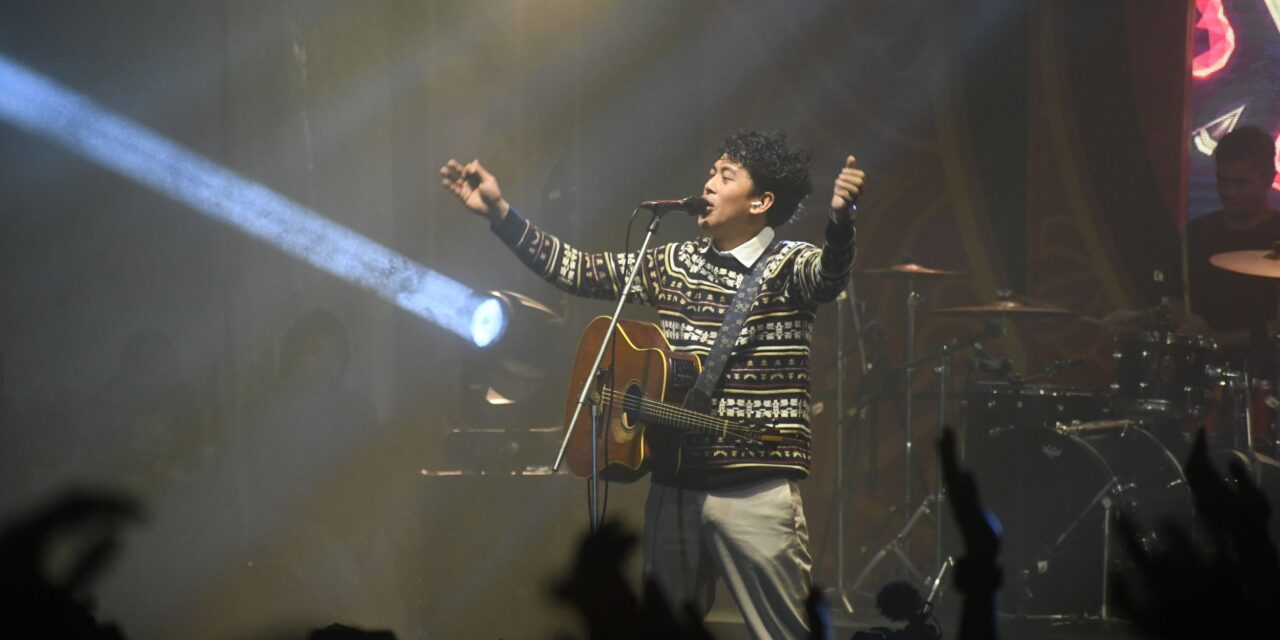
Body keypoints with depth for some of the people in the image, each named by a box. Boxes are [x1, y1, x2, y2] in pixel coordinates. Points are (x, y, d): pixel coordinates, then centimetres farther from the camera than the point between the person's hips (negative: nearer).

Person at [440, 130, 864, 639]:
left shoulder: (789, 266, -4)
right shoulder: (674, 264, 13)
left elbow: (829, 275, -26)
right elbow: (577, 270, 18)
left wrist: (840, 216, -48)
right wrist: (499, 213, 12)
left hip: (757, 488, -6)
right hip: (673, 485, 6)